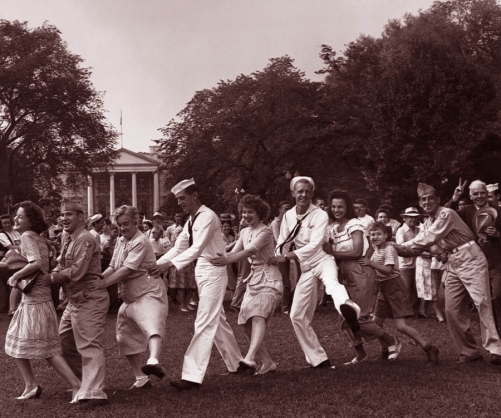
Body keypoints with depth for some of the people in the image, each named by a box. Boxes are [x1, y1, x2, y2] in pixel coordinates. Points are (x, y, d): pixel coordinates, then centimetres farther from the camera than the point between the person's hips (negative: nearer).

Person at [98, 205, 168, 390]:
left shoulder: (141, 241, -15)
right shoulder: (120, 241, 12)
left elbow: (126, 269, -22)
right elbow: (113, 267, 11)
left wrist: (101, 284, -24)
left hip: (148, 292, -9)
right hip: (130, 296, 10)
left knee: (152, 325, -33)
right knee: (127, 337, 13)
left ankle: (154, 362, -60)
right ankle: (141, 379, 24)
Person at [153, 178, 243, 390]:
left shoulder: (207, 216, -15)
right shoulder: (191, 220, 12)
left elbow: (197, 248, -24)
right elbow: (178, 248, 12)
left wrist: (170, 264, -31)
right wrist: (156, 264, 0)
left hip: (213, 272, -10)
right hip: (202, 272, 10)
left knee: (205, 324, -11)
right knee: (217, 321, 18)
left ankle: (193, 376, -14)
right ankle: (235, 363, 32)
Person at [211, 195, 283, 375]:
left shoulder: (265, 231, -11)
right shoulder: (245, 232, 12)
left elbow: (250, 251, -27)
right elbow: (233, 253, 3)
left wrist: (227, 260, -42)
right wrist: (220, 259, -18)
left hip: (268, 280, -8)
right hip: (253, 280, 8)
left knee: (258, 316, -28)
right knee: (247, 323, 3)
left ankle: (250, 358, -45)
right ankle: (267, 362, 13)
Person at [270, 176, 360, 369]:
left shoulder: (320, 215, -11)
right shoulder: (288, 216, 4)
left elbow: (314, 245, -21)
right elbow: (282, 243, 12)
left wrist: (286, 256, -26)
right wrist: (277, 260, -7)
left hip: (323, 260, -6)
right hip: (306, 268, 6)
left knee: (331, 282, -42)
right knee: (297, 315, 3)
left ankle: (348, 308, -76)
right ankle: (317, 358, 17)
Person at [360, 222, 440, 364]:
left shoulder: (389, 249, -14)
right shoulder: (376, 249, 11)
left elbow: (388, 270, -26)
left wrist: (371, 263, -30)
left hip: (393, 286, -9)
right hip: (383, 288, 9)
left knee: (401, 326, -13)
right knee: (376, 323, 8)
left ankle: (429, 349, -5)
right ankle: (389, 348, 27)